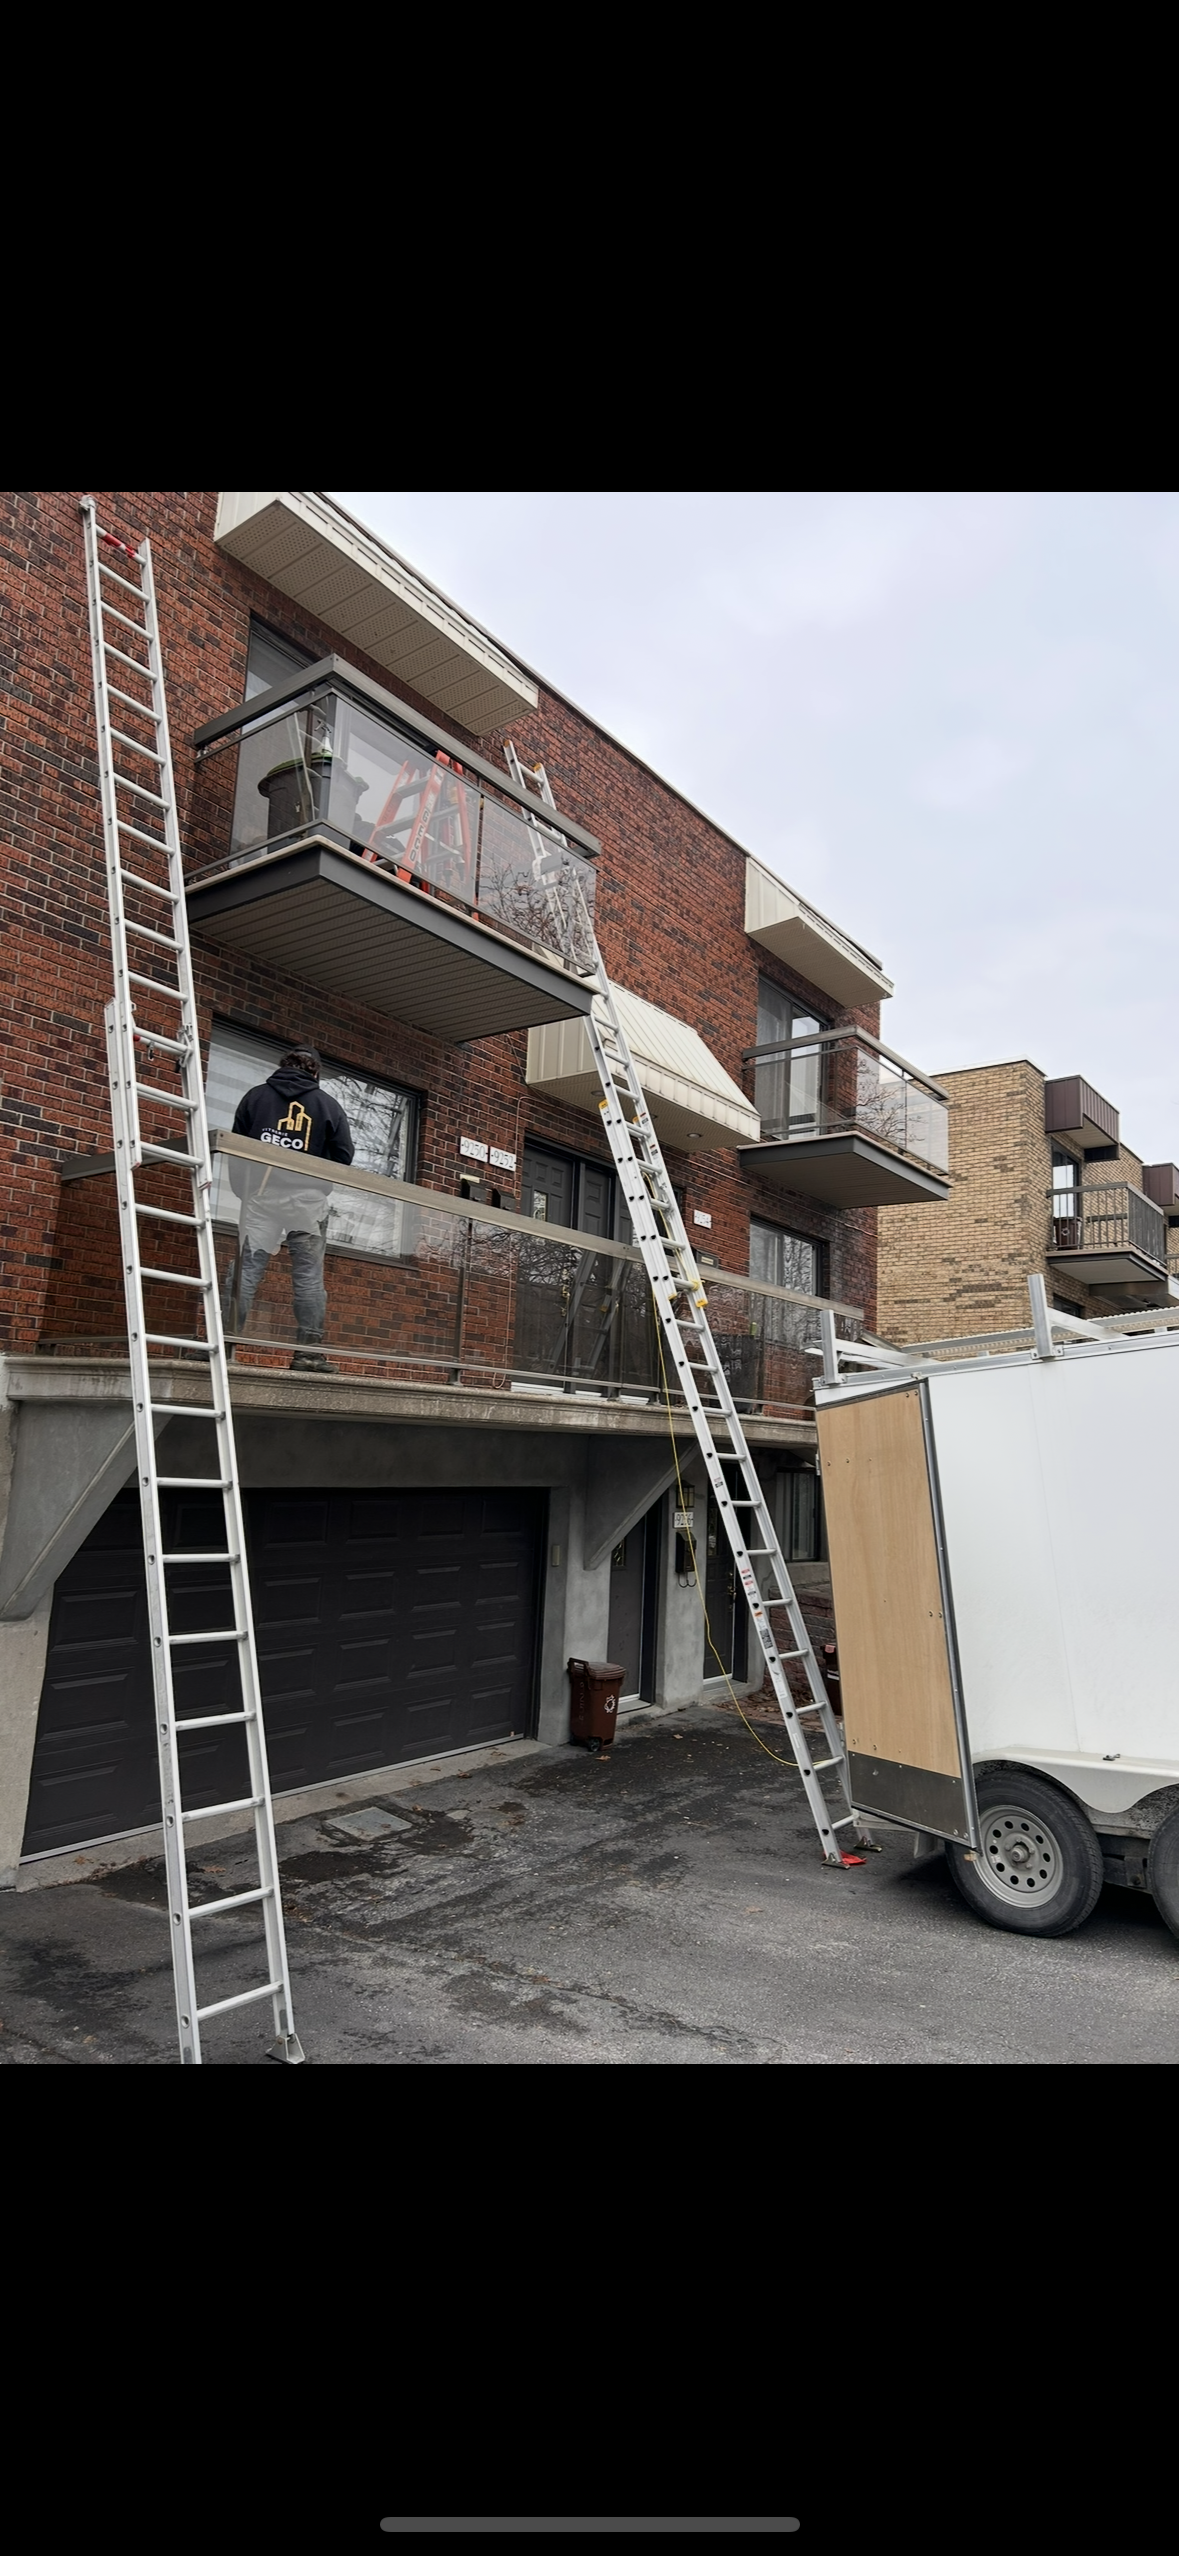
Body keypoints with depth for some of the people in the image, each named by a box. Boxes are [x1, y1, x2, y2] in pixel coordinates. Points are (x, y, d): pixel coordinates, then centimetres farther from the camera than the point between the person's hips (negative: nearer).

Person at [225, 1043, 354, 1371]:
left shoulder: (256, 1095, 11)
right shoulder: (328, 1105, 7)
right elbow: (343, 1156, 3)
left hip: (261, 1196, 1)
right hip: (307, 1200, -1)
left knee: (245, 1270, 2)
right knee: (308, 1277, 3)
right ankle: (309, 1350, 2)